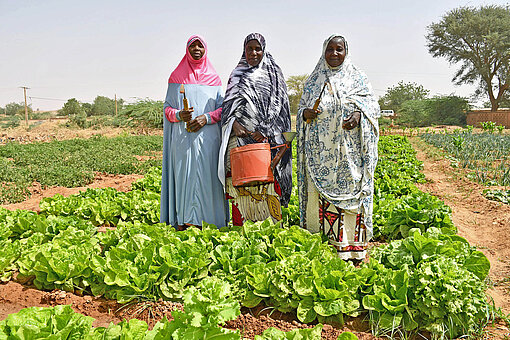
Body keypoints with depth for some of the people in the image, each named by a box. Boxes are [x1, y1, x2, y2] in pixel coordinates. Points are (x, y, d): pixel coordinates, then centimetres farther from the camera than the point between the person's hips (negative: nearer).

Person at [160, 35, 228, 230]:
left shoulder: (214, 78, 13)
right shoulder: (176, 77, 14)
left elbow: (222, 109, 8)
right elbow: (167, 108, 10)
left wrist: (206, 118, -11)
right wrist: (179, 115, -13)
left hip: (208, 136, 0)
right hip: (182, 137, 0)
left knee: (206, 175, -5)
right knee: (183, 175, -6)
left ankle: (200, 221, 1)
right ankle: (181, 222, -2)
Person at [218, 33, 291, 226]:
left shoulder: (273, 75, 9)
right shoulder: (237, 75, 16)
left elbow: (278, 106, 1)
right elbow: (228, 104, 10)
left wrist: (264, 130, -12)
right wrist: (234, 124, -10)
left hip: (266, 138, -2)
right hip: (240, 136, 2)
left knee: (267, 180, -8)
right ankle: (238, 226, 5)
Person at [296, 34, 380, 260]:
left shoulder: (356, 78, 11)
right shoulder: (313, 81, 17)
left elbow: (372, 104, 5)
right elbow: (301, 109, 18)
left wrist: (359, 114, -16)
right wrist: (306, 114, -6)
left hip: (348, 151, -2)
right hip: (319, 152, 2)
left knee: (349, 192, -5)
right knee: (321, 196, 0)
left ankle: (352, 247, 3)